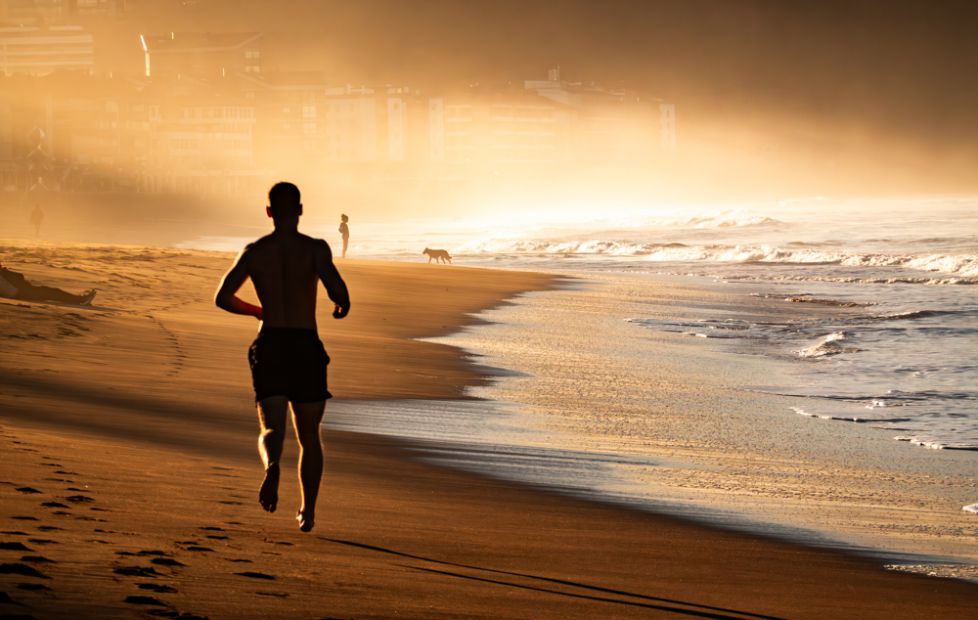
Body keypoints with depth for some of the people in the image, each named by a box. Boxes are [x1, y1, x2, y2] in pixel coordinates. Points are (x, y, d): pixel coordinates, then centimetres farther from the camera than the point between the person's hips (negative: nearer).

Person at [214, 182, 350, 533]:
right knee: (309, 435, 15)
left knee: (272, 428, -5)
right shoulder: (316, 249, -2)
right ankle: (307, 512, 16)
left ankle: (271, 465, -41)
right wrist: (342, 305, 6)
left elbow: (223, 297, 6)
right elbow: (335, 286, -18)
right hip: (306, 346, -1)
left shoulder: (254, 252, 6)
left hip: (269, 346, 1)